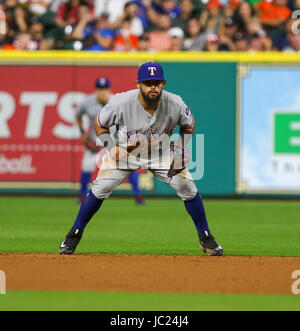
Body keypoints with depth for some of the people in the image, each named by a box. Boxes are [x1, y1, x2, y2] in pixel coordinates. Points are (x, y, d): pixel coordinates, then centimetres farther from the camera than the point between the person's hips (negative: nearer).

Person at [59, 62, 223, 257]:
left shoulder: (175, 104, -23)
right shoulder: (121, 103, -28)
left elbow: (189, 124, -1)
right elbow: (100, 124, -9)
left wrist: (180, 151, -12)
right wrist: (112, 148, -20)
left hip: (162, 153, 1)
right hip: (124, 151, -1)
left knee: (188, 189, -8)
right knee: (100, 189, -11)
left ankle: (205, 237, 12)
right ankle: (75, 234, 10)